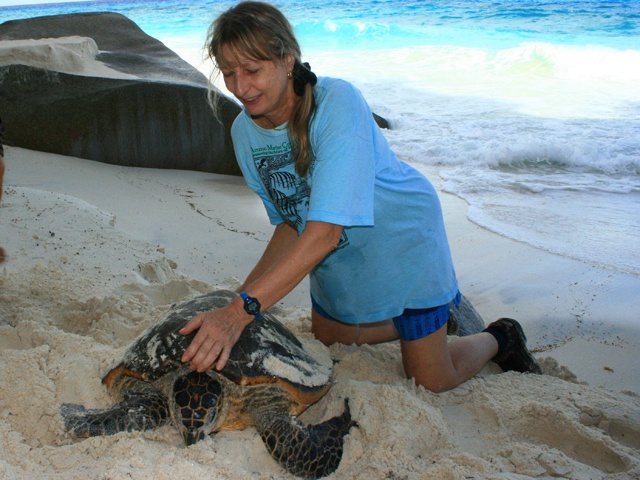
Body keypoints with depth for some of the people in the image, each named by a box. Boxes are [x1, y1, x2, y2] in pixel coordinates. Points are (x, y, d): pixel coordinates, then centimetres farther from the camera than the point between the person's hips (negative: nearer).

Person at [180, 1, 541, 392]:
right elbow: (290, 224, -4)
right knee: (330, 342, 24)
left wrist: (242, 309, -46)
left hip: (403, 239, -6)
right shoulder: (245, 132, -13)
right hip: (337, 259, 7)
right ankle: (432, 314, 42)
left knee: (430, 382, 2)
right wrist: (242, 294, -16)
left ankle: (499, 339, 33)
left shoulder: (337, 101, -34)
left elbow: (325, 232, -40)